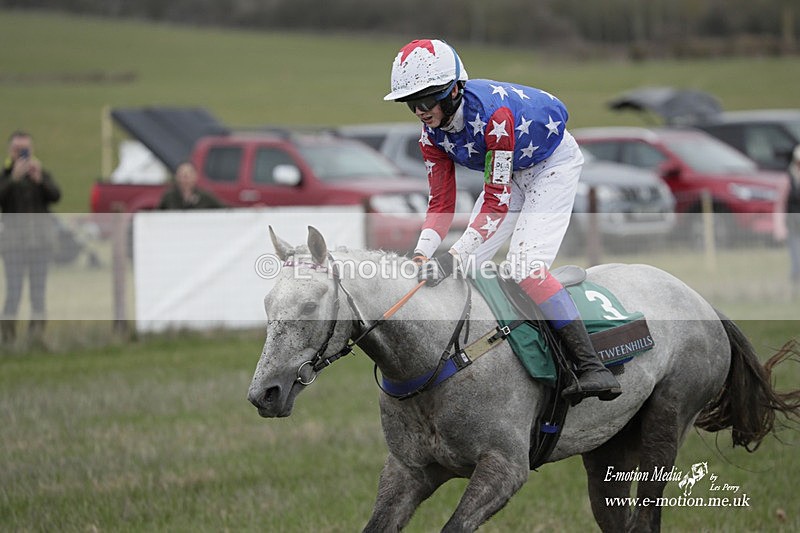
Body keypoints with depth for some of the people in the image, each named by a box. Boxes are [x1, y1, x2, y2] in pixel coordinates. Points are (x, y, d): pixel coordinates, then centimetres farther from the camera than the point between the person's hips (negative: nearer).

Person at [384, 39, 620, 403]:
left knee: (525, 264, -24)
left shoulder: (493, 112, -37)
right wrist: (421, 257, -27)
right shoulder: (432, 134, -13)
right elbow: (441, 204, -10)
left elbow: (497, 202, -35)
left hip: (553, 164, -8)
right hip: (509, 173, 8)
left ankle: (592, 368, -27)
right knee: (465, 267, -4)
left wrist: (455, 256, -41)